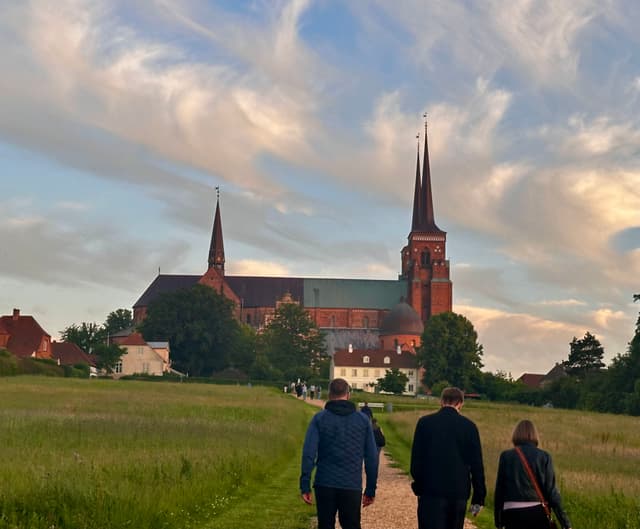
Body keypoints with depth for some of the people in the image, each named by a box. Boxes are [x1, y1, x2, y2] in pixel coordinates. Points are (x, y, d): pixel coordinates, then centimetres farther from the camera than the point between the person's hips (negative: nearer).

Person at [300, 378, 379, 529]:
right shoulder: (363, 420, 6)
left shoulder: (320, 419, 1)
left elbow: (308, 453, -8)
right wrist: (371, 489, 11)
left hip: (325, 485, -1)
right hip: (352, 487, 1)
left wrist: (305, 486, -7)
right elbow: (372, 458, 6)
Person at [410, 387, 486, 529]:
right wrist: (478, 498, 6)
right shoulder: (469, 426, 0)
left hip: (431, 491, -2)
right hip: (459, 493, 2)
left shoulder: (425, 422, -1)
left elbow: (416, 459, 3)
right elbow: (477, 465, 1)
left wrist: (418, 486, 15)